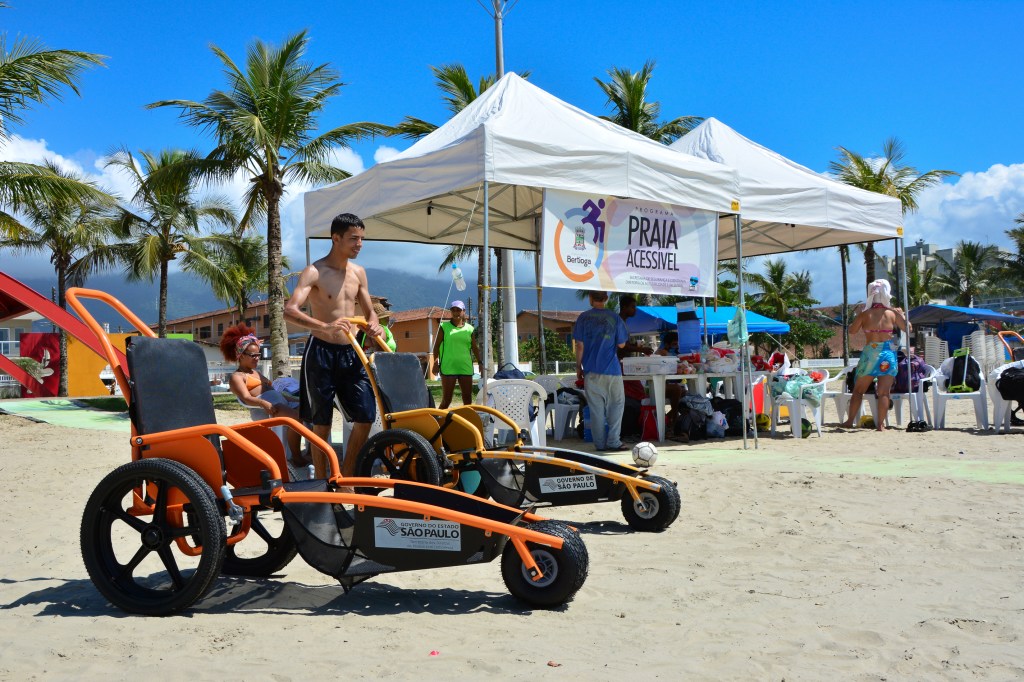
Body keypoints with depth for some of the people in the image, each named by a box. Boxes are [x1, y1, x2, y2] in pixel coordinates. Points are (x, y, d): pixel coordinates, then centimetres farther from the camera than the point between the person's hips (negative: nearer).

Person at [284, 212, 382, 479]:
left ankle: (347, 476, 17)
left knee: (366, 417, 1)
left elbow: (369, 311, 19)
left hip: (351, 353, 6)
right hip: (321, 352, -5)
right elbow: (290, 310, -23)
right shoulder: (314, 272, -10)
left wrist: (373, 325, -6)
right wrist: (325, 326, -39)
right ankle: (322, 482, 14)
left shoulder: (358, 272, 10)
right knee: (321, 423, 2)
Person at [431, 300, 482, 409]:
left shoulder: (469, 329, 10)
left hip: (466, 367, 3)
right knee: (446, 399, -3)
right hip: (448, 367, -3)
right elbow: (436, 346, 2)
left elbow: (475, 348, 14)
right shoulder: (444, 327, 3)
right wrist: (436, 362, -7)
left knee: (468, 398, 6)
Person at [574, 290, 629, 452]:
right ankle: (613, 441, 1)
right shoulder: (614, 318, -2)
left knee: (595, 408, 5)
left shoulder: (583, 317, 0)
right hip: (611, 370, -1)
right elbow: (621, 344, 2)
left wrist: (578, 367, 8)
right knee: (616, 404, 8)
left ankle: (600, 444, 7)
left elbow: (580, 345, -1)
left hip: (591, 370, 1)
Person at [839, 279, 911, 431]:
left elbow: (852, 330, 8)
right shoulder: (893, 313, 0)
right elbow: (908, 329, 10)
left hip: (870, 353, 0)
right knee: (884, 392, 1)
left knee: (858, 390, 11)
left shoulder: (864, 314, -3)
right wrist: (902, 315, 25)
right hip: (889, 354, 1)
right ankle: (880, 424, -2)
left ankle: (849, 421, 14)